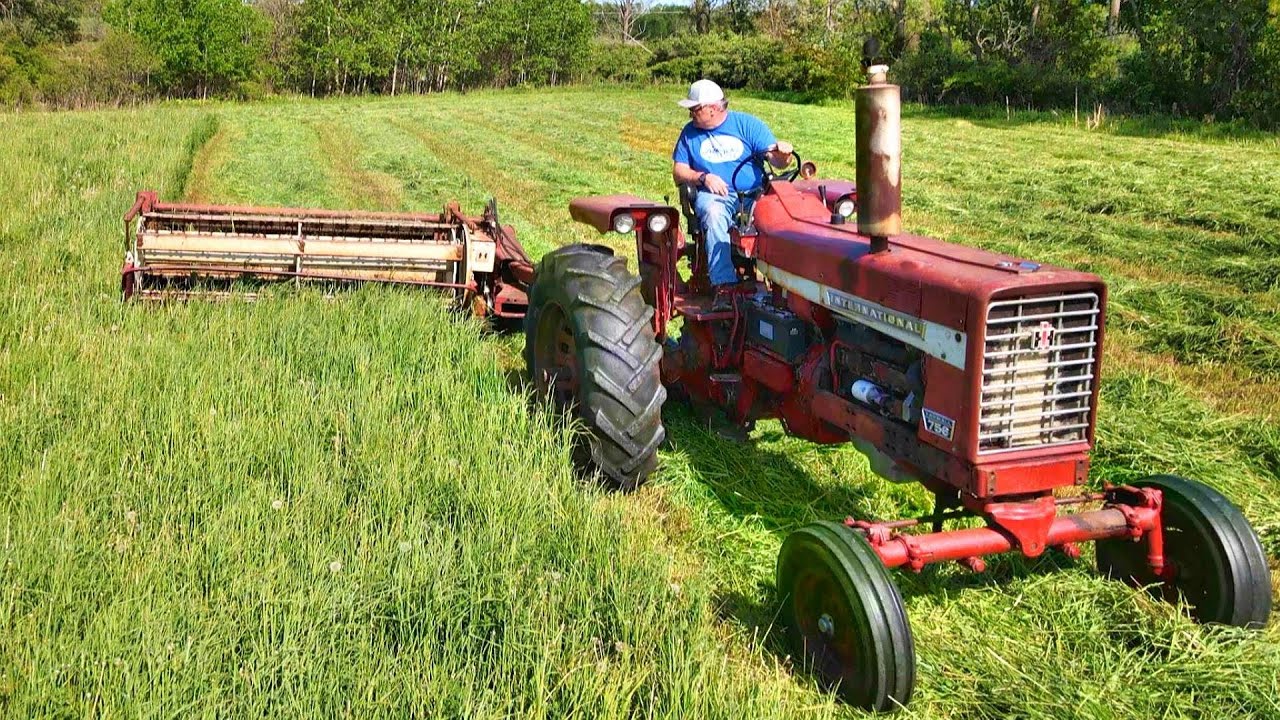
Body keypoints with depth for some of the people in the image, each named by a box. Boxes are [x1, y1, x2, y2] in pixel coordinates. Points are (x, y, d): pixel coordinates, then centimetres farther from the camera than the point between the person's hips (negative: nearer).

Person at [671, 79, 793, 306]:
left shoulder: (747, 124, 6)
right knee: (714, 213, -36)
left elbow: (775, 159, -2)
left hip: (753, 193, 0)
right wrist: (703, 177, -11)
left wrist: (782, 156, -27)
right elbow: (679, 172, 9)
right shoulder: (690, 132, 13)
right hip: (714, 195, 1)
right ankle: (724, 285, -44)